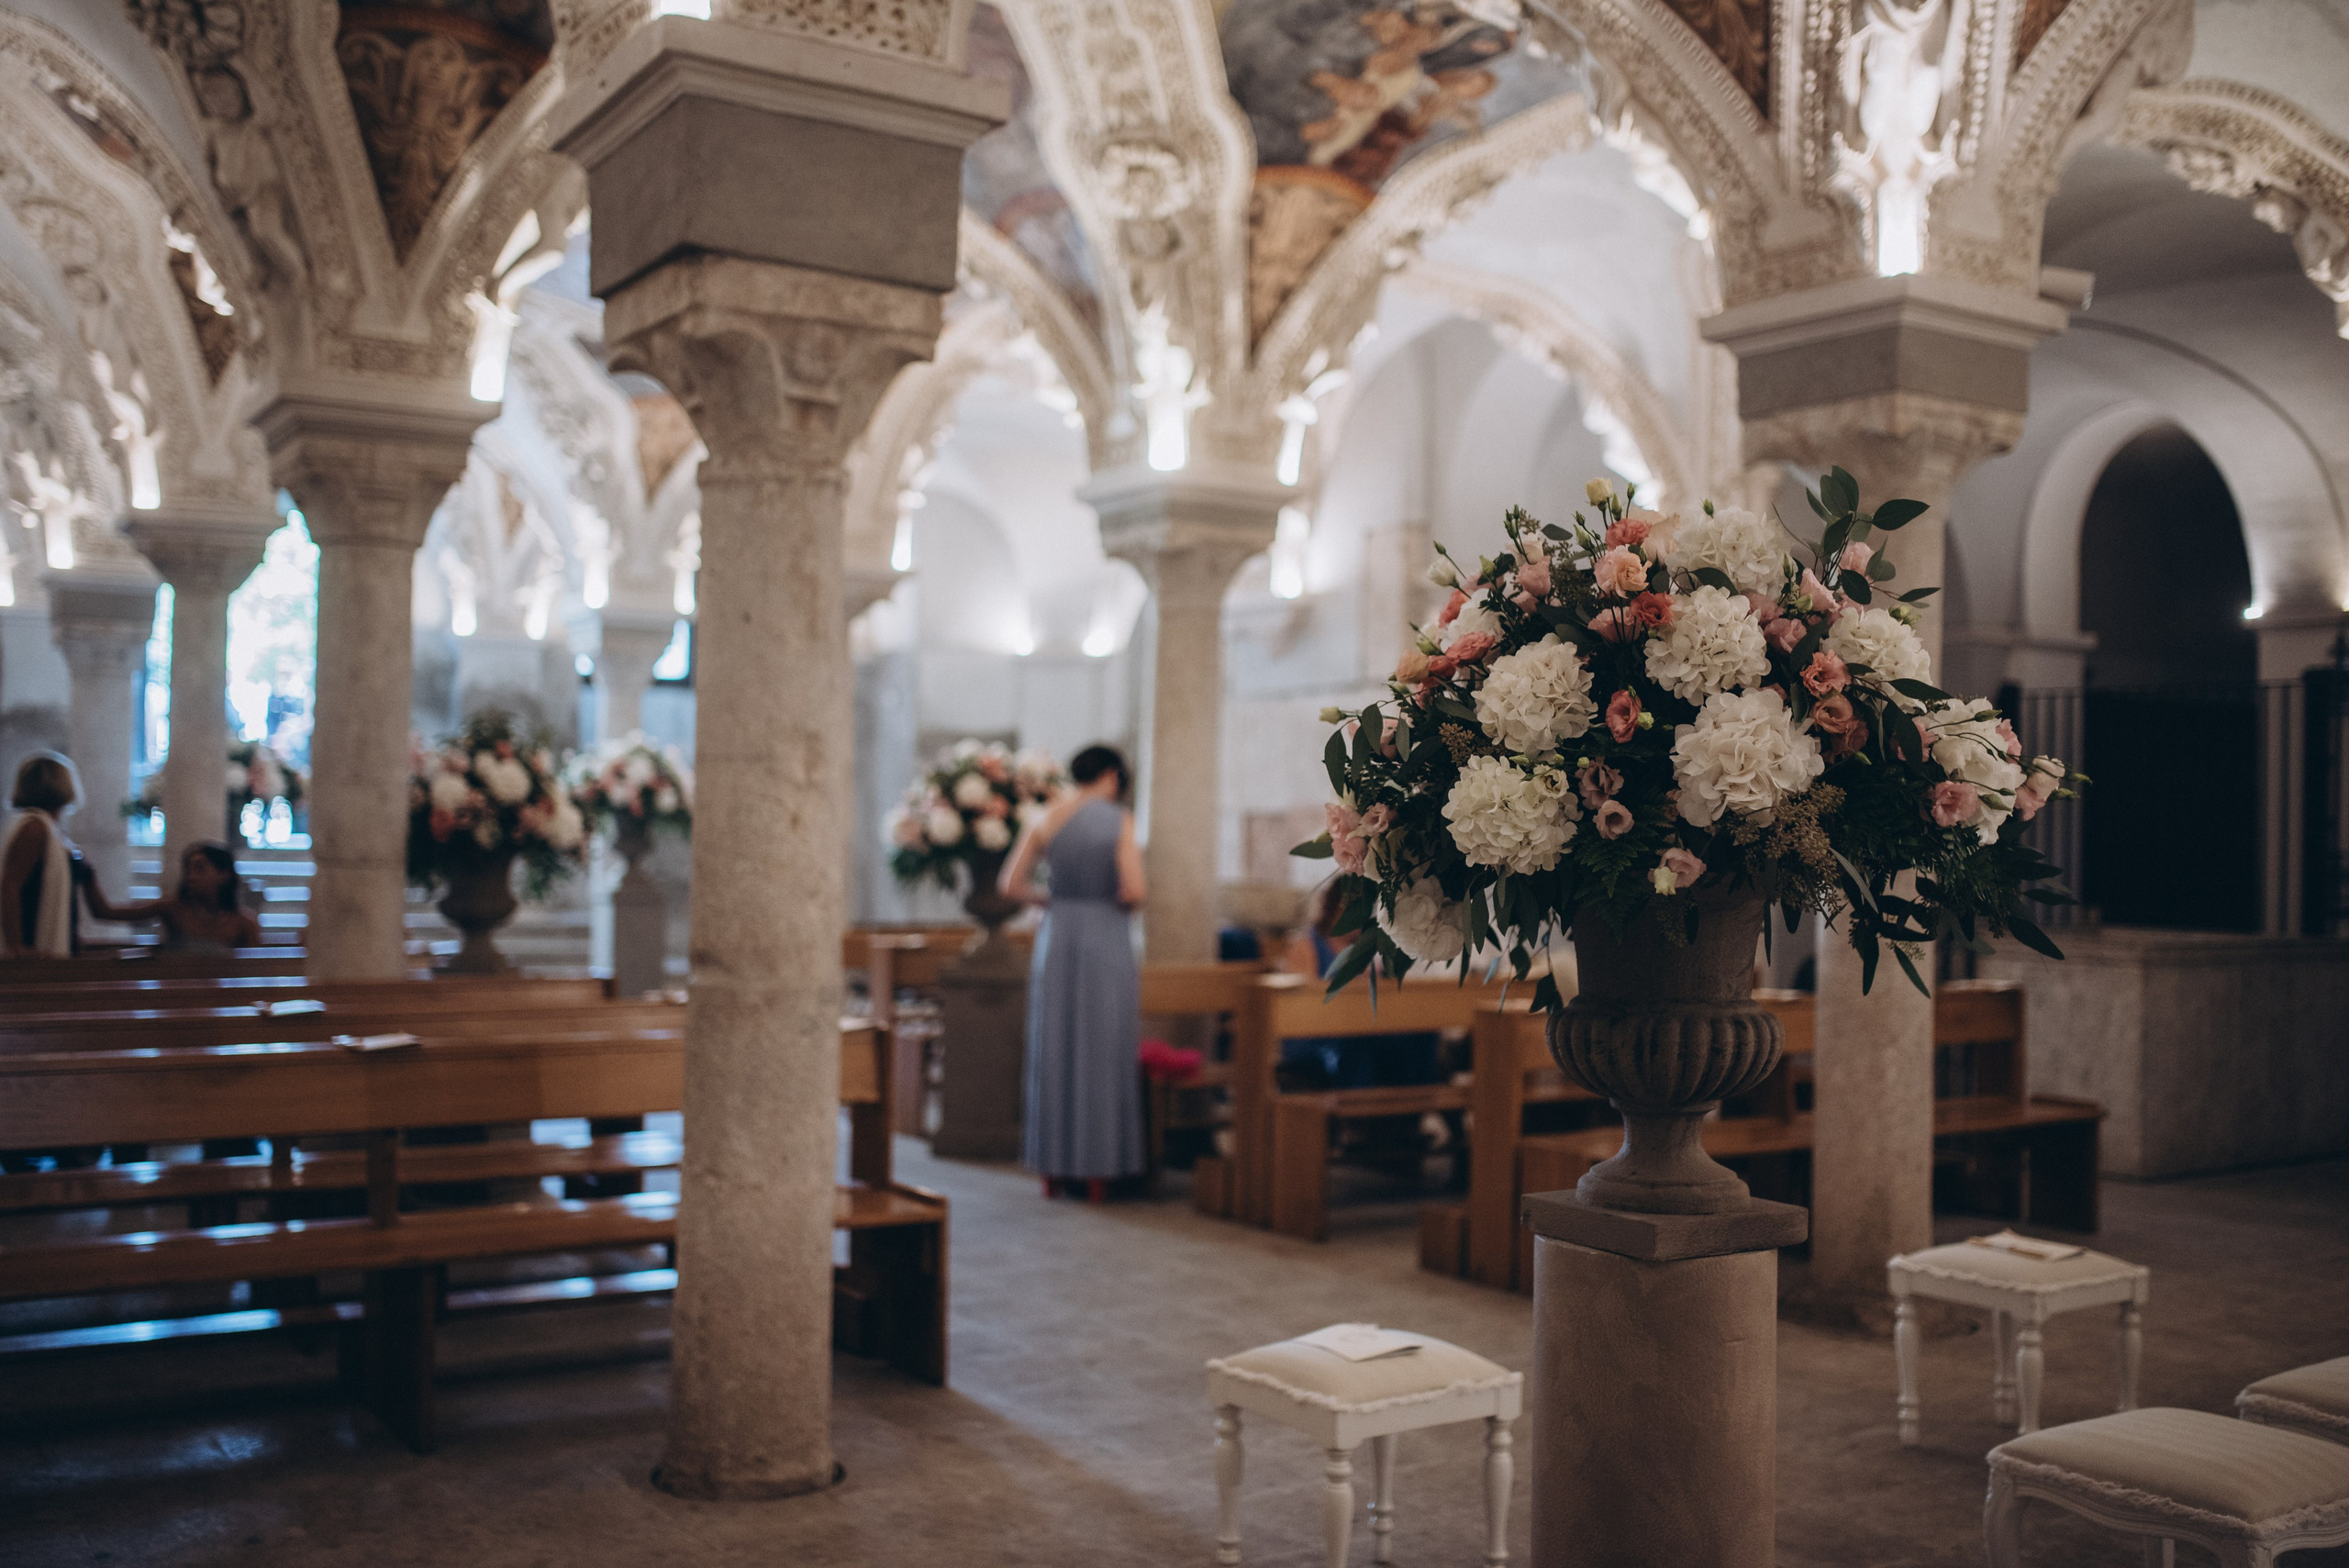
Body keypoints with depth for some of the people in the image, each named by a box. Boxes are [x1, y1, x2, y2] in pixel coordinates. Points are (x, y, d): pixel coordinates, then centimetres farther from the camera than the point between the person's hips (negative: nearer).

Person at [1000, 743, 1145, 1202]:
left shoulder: (1047, 819, 4)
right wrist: (1117, 903, 7)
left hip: (1056, 938, 3)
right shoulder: (1119, 820, -6)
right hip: (1107, 938, -3)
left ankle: (1053, 1168, 16)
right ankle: (1097, 1171, 8)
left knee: (1053, 1050, 11)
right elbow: (1133, 892, -14)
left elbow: (1012, 884, 4)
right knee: (1102, 1053, 4)